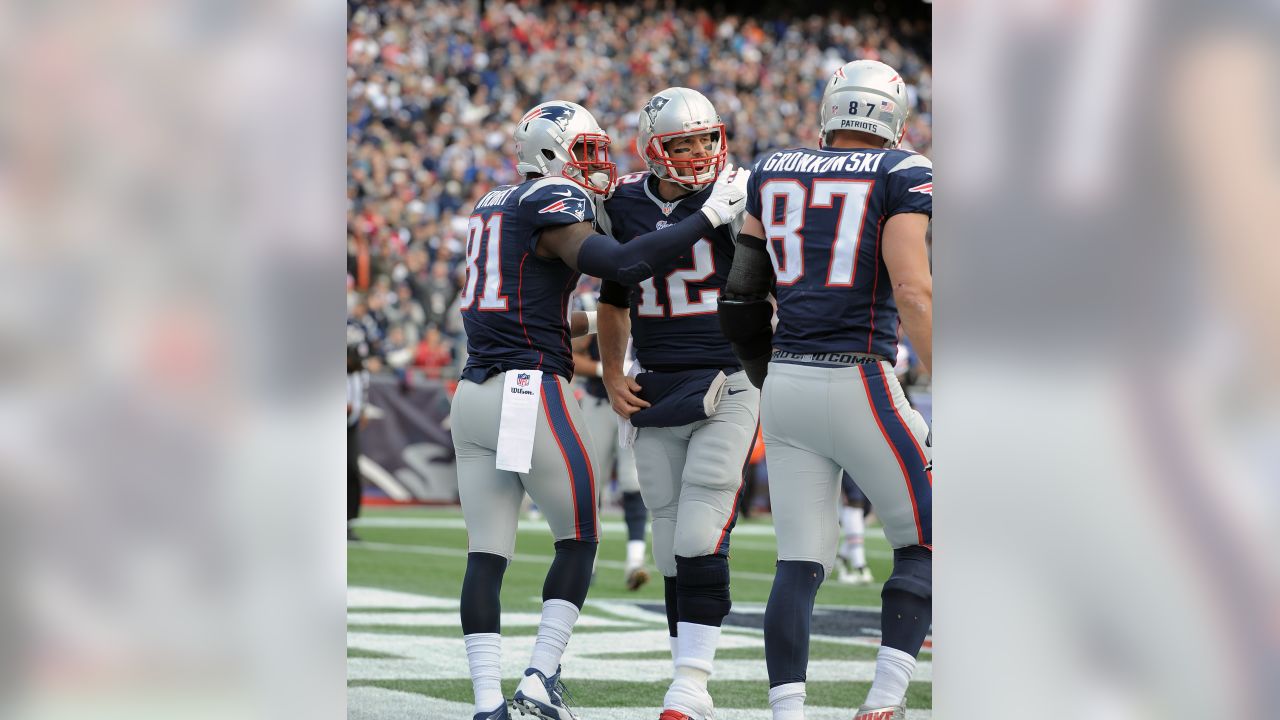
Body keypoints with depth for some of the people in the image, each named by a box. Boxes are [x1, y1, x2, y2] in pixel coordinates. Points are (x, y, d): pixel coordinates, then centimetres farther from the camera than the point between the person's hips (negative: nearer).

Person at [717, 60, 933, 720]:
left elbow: (742, 293, 14)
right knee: (924, 543, 8)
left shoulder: (773, 174, 12)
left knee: (800, 562, 7)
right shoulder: (901, 175, -3)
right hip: (858, 385, -5)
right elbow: (912, 290, -14)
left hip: (786, 384, 5)